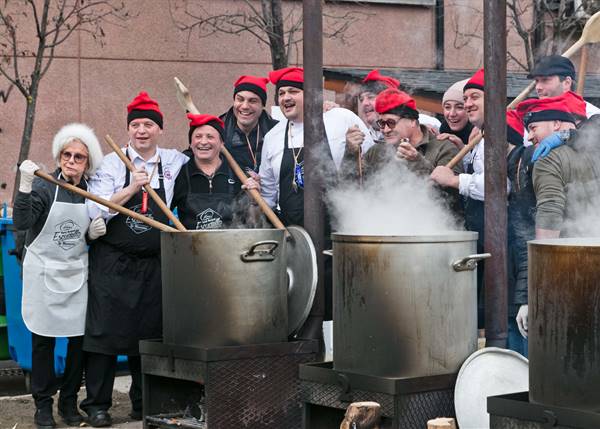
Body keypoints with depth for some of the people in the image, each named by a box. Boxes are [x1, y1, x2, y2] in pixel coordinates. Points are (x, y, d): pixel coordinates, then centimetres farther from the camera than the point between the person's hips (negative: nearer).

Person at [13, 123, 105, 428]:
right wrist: (25, 185, -35)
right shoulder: (44, 186, -10)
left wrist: (95, 232, -5)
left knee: (80, 338, 1)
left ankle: (69, 401, 16)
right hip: (43, 272, -4)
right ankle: (43, 404, 11)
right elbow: (21, 223, -24)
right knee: (43, 339, 1)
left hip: (77, 272, 4)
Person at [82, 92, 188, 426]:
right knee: (105, 331, -4)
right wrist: (133, 188, -18)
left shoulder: (175, 162, 6)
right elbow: (97, 210, -9)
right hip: (113, 263, -3)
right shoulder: (112, 163, -1)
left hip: (154, 265, 3)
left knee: (150, 334, 8)